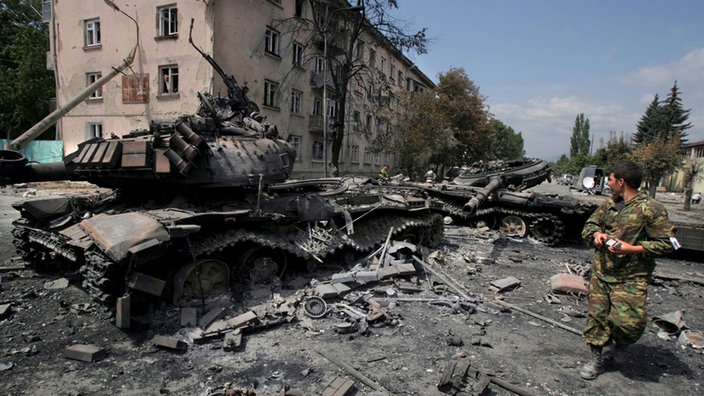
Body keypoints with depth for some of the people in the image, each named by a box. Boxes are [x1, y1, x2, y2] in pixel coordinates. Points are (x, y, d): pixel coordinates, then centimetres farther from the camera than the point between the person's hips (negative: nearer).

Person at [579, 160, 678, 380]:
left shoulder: (651, 209, -11)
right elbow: (589, 225, 18)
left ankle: (621, 343, 23)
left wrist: (632, 248, -19)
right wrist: (596, 233, -5)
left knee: (626, 320, -12)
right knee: (596, 316, 7)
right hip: (601, 273, 6)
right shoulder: (609, 205, 8)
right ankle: (597, 358, 23)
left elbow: (667, 243, -11)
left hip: (630, 278, -5)